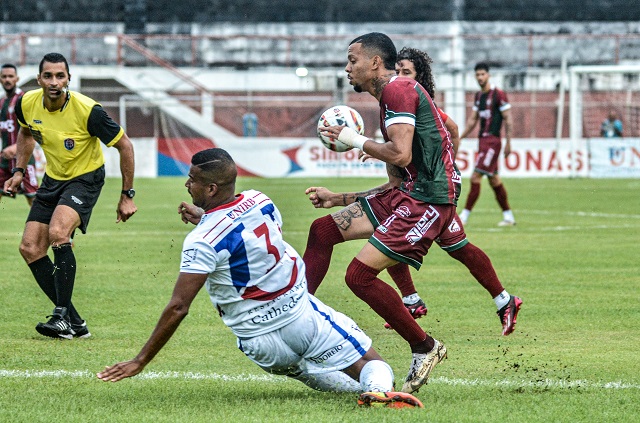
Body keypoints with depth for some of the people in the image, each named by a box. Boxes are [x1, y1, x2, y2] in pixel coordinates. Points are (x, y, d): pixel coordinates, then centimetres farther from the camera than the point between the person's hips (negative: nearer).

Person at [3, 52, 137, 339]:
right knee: (30, 248, -3)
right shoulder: (27, 104, -11)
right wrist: (18, 170, 8)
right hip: (53, 179, 6)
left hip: (85, 178, -6)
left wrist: (127, 195, -12)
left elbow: (125, 146, -14)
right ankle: (75, 323, 4)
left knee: (57, 232, -30)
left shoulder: (88, 111, -26)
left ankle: (62, 318, -23)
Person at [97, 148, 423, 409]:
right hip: (301, 313, 4)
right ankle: (378, 388, -26)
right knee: (371, 364, 10)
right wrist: (204, 218, 26)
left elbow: (177, 308, -20)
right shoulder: (259, 201, -1)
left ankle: (360, 388, -5)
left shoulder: (201, 242, -19)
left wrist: (140, 362, -14)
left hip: (259, 342, -3)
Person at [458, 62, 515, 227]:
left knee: (475, 177, -12)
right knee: (493, 179, 12)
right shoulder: (478, 96, 14)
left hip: (492, 141, -9)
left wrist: (508, 142, -12)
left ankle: (465, 216, -11)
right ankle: (508, 216, 18)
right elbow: (473, 119, 18)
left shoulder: (499, 94, -10)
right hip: (483, 139, 9)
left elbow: (508, 119, -10)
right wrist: (460, 137, 10)